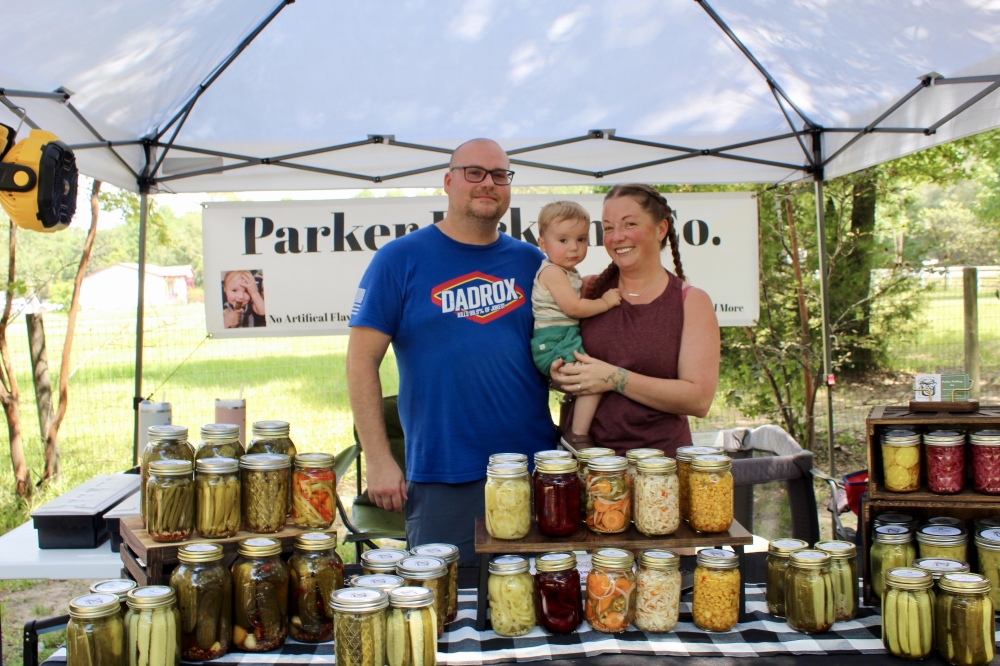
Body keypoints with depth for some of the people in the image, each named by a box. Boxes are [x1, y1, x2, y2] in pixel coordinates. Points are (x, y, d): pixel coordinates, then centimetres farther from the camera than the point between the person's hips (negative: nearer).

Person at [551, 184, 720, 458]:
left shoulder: (692, 301, -3)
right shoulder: (589, 290, 4)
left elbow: (699, 399, -11)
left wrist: (616, 378, -18)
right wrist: (560, 374, -8)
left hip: (662, 456, -2)